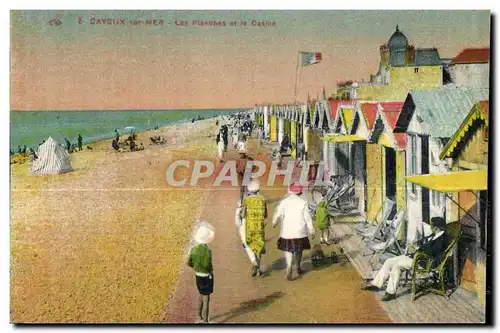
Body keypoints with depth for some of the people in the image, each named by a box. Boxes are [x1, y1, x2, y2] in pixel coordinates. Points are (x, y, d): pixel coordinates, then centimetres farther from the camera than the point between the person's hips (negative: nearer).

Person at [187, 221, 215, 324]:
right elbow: (208, 265, -27)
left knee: (201, 295, 25)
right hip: (207, 276, -6)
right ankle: (205, 320, 11)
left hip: (198, 276, 6)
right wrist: (211, 269, -5)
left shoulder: (194, 249, -6)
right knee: (206, 298, 5)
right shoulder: (207, 250, -25)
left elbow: (189, 263, 2)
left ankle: (200, 316, 37)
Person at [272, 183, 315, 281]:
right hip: (300, 231, 1)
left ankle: (289, 267, -15)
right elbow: (307, 218, -5)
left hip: (287, 231, -1)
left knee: (288, 249, 8)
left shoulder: (284, 202, -5)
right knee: (299, 249, 19)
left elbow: (277, 215, -6)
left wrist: (274, 223, 15)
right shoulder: (303, 202, -5)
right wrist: (311, 231, 3)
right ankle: (298, 268, 32)